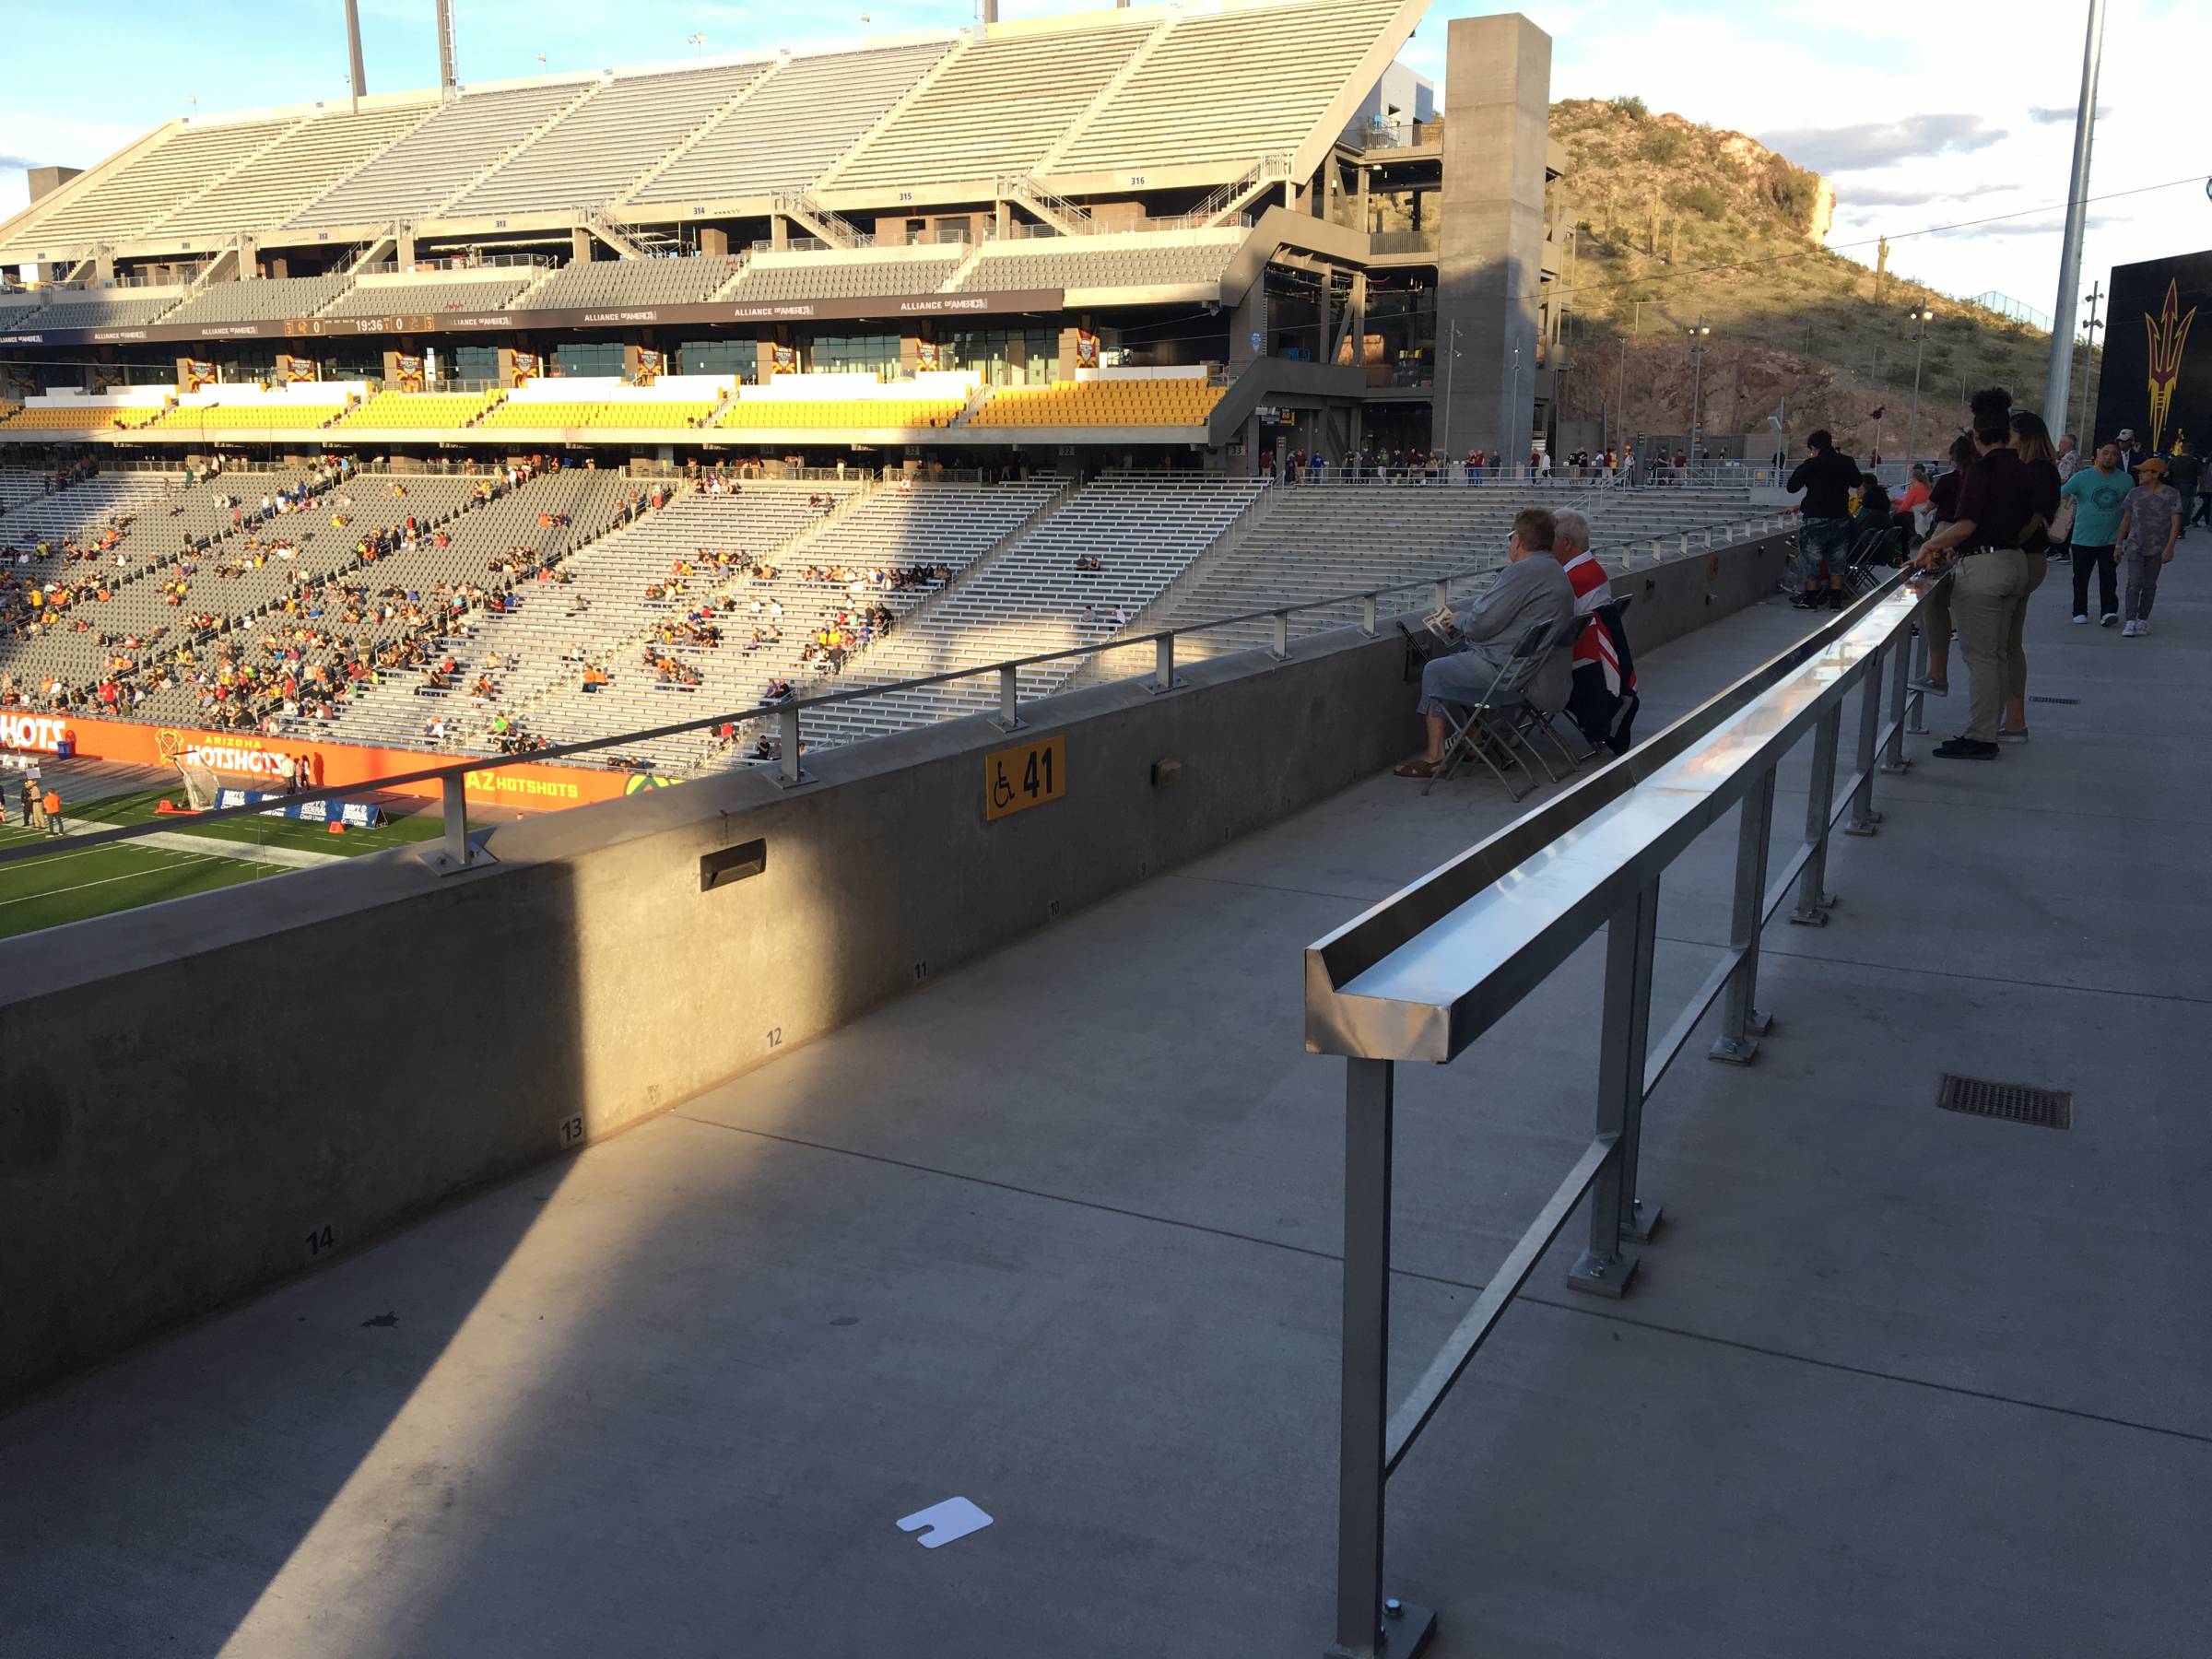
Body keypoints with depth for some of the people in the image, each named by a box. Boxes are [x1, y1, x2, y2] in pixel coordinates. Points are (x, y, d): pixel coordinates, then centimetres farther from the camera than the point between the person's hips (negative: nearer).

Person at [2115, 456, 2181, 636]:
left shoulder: (2171, 494, -4)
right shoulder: (2135, 493, 5)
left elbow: (2175, 522, -6)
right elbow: (2126, 520, 13)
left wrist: (2169, 547, -13)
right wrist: (2119, 543, 11)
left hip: (2157, 548, -1)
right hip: (2135, 545, 1)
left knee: (2149, 584, 8)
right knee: (2134, 583, -9)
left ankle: (2143, 619, 16)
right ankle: (2130, 621, -12)